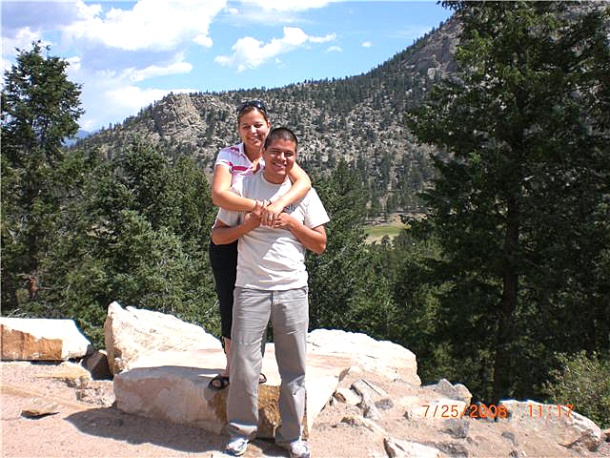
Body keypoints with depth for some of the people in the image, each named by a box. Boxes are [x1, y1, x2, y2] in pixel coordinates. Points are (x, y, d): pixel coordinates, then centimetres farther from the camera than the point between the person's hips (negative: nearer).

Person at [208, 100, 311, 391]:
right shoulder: (228, 155, -9)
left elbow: (304, 181, -23)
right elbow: (218, 195, -27)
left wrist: (278, 205, -42)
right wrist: (257, 206, -41)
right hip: (228, 240, -1)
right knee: (229, 304, 7)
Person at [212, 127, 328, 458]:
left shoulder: (303, 192, 7)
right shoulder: (243, 187, 4)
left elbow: (320, 245, 7)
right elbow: (217, 235, 6)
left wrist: (292, 223, -8)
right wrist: (248, 225, -10)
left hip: (293, 289, 2)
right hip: (251, 289, -1)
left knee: (294, 367, 6)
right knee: (244, 364, 1)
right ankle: (241, 430, 22)